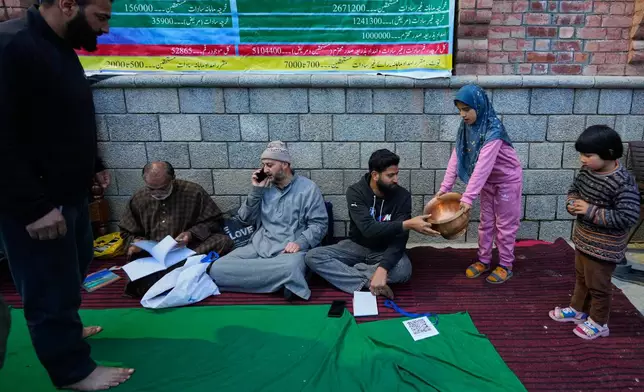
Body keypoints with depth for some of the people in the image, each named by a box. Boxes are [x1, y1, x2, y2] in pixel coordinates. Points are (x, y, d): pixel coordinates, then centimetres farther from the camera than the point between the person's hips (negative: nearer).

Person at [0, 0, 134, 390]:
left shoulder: (59, 47, 9)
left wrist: (93, 164, 15)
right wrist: (33, 206, -25)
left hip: (69, 193, 10)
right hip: (35, 204, -10)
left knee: (74, 270, 24)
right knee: (52, 287, 5)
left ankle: (63, 330, 46)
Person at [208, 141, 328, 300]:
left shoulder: (308, 188, 1)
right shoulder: (265, 186, 14)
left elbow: (319, 223, -3)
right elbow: (246, 219, 12)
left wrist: (300, 243, -19)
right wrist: (256, 190, 1)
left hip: (290, 250, -6)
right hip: (260, 247, 6)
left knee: (290, 268, -44)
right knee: (217, 268, -21)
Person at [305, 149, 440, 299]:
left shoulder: (402, 196, -14)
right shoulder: (355, 192, -17)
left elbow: (400, 238, -21)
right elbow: (368, 229, -30)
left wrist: (382, 268, -38)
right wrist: (408, 224, -39)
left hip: (385, 251, 0)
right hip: (357, 246, 1)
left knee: (404, 270, -35)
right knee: (313, 256, -23)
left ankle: (346, 271, -17)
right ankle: (368, 283, -29)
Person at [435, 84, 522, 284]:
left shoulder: (493, 130, -32)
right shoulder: (466, 127, -8)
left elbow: (483, 166, -38)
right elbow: (456, 157, -9)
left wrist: (468, 197, -42)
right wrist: (445, 187, -15)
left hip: (507, 180, -7)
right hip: (488, 181, 7)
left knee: (505, 224, 5)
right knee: (486, 222, 15)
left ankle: (505, 266, 20)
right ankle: (483, 261, 28)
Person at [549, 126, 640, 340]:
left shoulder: (623, 183, -28)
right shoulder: (587, 170, -6)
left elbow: (628, 217, -30)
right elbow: (574, 189, 12)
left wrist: (591, 211, -30)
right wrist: (572, 203, -9)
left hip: (604, 246, -8)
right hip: (583, 238, 8)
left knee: (598, 284, 10)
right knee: (581, 277, 25)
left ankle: (598, 322, 30)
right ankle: (577, 309, 45)